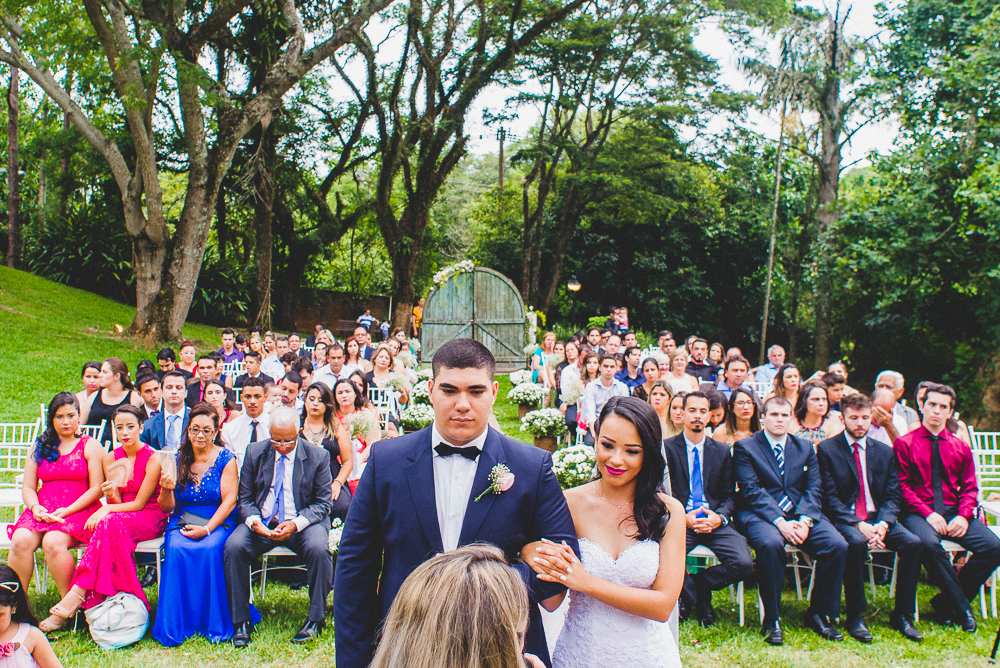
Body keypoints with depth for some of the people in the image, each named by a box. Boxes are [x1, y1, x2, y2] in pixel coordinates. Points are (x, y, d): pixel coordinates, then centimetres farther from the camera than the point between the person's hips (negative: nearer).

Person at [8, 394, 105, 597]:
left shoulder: (90, 446, 7)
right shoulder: (40, 447, 19)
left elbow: (96, 489, -1)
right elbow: (28, 487, 15)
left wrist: (67, 511, -13)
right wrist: (34, 507, -7)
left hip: (79, 510, -4)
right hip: (42, 510, 4)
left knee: (53, 542, -32)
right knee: (20, 540, -27)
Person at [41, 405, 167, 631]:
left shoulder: (152, 458, -11)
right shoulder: (111, 459, 6)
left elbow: (139, 503, -12)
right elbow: (117, 503, 2)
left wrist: (106, 510, -22)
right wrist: (111, 493, -19)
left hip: (150, 518, -4)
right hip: (120, 516, 4)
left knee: (109, 523, -33)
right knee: (108, 523, -32)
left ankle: (78, 593, -31)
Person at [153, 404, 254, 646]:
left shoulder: (226, 459, 0)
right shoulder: (178, 460, 8)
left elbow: (229, 501, -7)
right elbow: (166, 507, 7)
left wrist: (207, 529, -19)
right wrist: (167, 490, -16)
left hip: (218, 523, -2)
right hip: (183, 522, 3)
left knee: (210, 549, -32)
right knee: (176, 549, -29)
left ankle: (214, 623, -18)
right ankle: (175, 625, -18)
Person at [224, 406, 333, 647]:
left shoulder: (318, 456, -3)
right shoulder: (255, 452, 3)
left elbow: (323, 503, -2)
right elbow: (245, 498, 7)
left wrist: (296, 524, -20)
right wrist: (253, 520, -17)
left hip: (303, 522, -2)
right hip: (262, 523, 2)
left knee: (318, 549, -32)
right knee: (233, 545, -26)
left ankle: (315, 619, -10)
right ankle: (241, 621, -11)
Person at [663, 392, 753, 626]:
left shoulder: (722, 450, 14)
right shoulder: (667, 447, 6)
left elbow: (729, 494, 11)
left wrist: (720, 517, -10)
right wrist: (682, 517, -16)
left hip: (715, 522, 3)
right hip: (680, 520, -2)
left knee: (744, 564, -23)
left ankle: (699, 585, 7)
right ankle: (690, 592, 2)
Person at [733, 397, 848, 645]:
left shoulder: (806, 448, 17)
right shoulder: (744, 447, 4)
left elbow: (814, 489, 8)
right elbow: (751, 491, -6)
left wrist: (805, 520, -12)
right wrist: (780, 522, -19)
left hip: (801, 514, 4)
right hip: (761, 515, -4)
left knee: (838, 545, -21)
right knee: (771, 544, -36)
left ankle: (820, 614, -1)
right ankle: (772, 620, -18)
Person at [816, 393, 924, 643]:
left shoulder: (885, 451, 11)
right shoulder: (826, 449, -2)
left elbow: (892, 496, 6)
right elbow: (830, 498, -7)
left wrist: (883, 523, -14)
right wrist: (859, 525, -20)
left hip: (878, 518, 4)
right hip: (843, 518, -4)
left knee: (913, 543, -22)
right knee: (856, 543, -35)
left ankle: (902, 615, -6)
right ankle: (855, 617, -20)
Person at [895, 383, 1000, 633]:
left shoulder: (960, 448, 16)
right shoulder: (904, 443, 3)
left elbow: (970, 488, 13)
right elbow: (903, 486, -3)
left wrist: (964, 516, -7)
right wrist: (928, 513, -16)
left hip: (953, 512, 4)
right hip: (918, 513, -4)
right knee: (930, 544, -36)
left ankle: (945, 603, -7)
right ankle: (962, 608, -17)